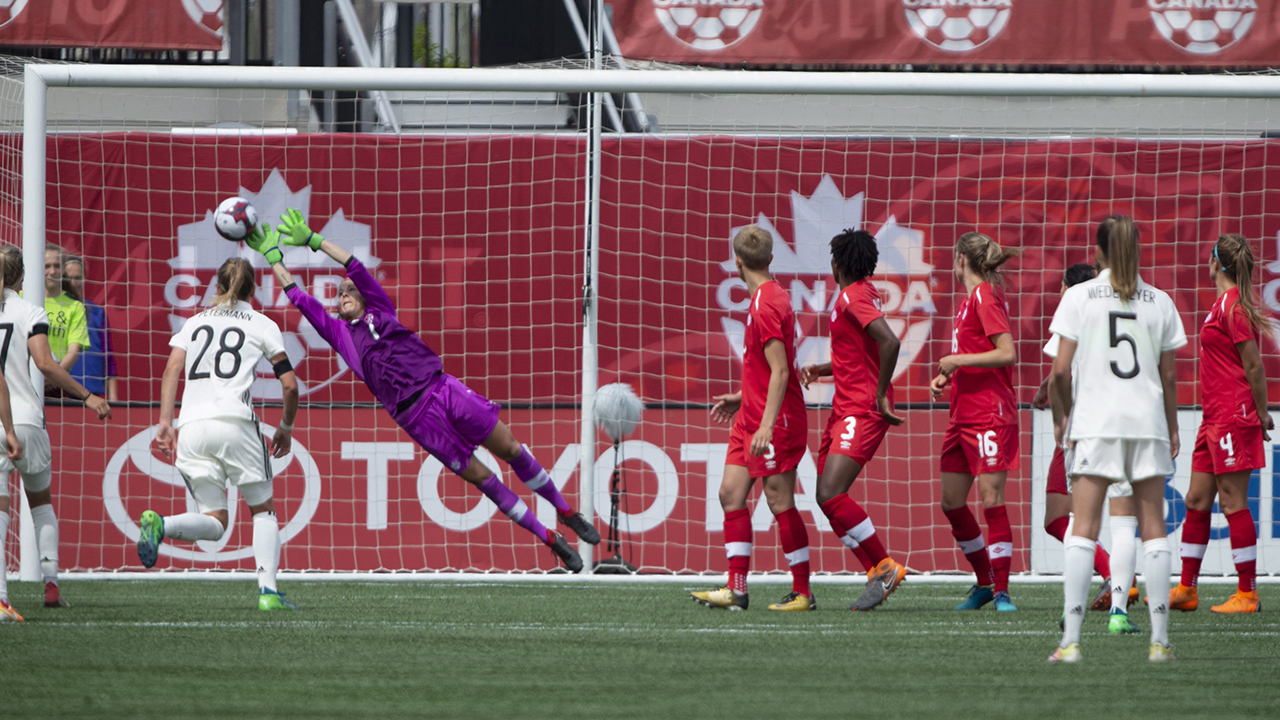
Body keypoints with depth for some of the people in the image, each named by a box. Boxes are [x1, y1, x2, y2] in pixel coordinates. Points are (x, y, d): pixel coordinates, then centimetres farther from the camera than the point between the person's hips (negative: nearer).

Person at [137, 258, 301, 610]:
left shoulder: (194, 322, 21)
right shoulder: (262, 325, 12)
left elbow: (172, 370, 6)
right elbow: (289, 384, 8)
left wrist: (165, 422, 1)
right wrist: (285, 428, 23)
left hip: (192, 426, 3)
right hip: (235, 422, -3)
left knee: (213, 524, 4)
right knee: (263, 510, 12)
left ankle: (160, 524, -25)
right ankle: (268, 589, -3)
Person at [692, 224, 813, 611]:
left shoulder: (765, 306, -17)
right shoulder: (773, 296, 13)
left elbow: (780, 371, -22)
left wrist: (767, 426, -26)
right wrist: (742, 398, 26)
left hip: (776, 420, -10)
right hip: (751, 419, 10)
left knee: (780, 502, -4)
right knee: (731, 493, 6)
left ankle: (803, 593, 3)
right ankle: (736, 590, 6)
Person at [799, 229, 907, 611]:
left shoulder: (854, 297, -14)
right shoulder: (862, 294, 17)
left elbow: (890, 342, -29)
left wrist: (880, 395, -22)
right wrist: (820, 370, 15)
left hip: (862, 411, -10)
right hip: (845, 408, 10)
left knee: (831, 495, -19)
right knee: (828, 498, 5)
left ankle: (884, 567, -11)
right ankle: (877, 573, 6)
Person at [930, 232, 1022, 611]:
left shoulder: (985, 297, -11)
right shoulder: (971, 298, 17)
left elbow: (1007, 353, -19)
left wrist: (957, 360, -16)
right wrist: (947, 377, 13)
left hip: (990, 414, -10)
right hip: (964, 413, 10)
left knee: (992, 499, -11)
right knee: (952, 502, 9)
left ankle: (1002, 590, -8)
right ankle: (984, 583, 20)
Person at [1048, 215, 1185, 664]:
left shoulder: (1080, 297, -3)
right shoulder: (1159, 302, 4)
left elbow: (1061, 370, -6)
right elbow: (1168, 376, 7)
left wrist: (1062, 416, 9)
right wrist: (1172, 429, 18)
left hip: (1094, 424, -2)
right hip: (1148, 424, 2)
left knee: (1083, 530, -2)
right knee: (1153, 530, 7)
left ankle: (1070, 640, -9)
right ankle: (1159, 640, 4)